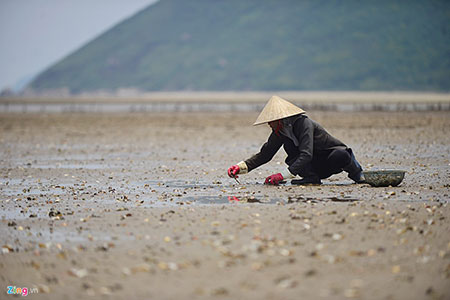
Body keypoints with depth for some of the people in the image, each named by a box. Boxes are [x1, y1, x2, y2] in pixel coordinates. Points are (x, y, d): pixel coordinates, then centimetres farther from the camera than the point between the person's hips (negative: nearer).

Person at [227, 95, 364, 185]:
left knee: (341, 156, -41)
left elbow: (306, 155, -39)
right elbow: (265, 154, -2)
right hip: (316, 166, 5)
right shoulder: (280, 132, -5)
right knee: (289, 145, -18)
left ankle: (354, 170, -6)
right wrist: (241, 167, -16)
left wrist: (283, 175, -46)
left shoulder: (303, 123, -29)